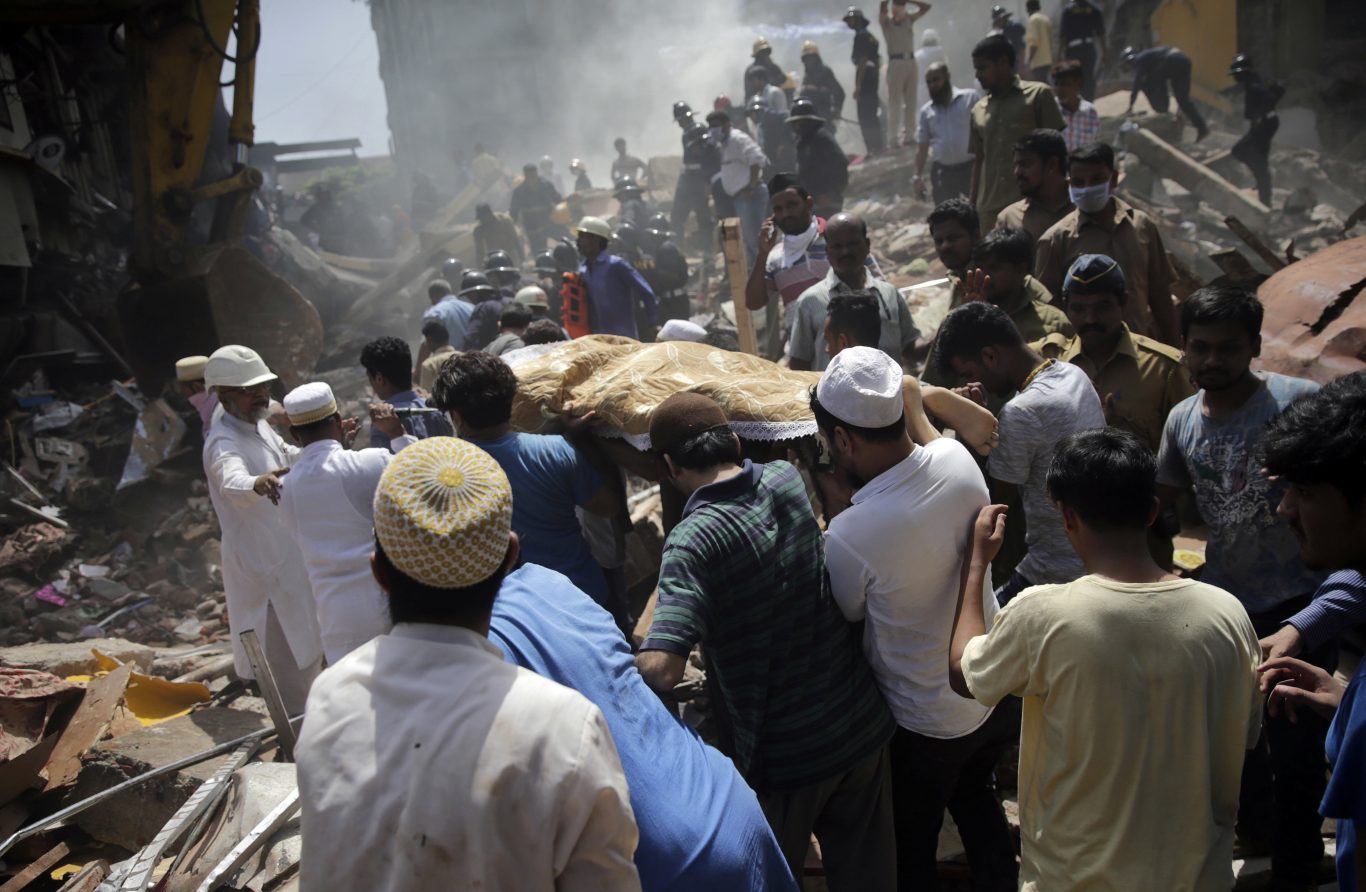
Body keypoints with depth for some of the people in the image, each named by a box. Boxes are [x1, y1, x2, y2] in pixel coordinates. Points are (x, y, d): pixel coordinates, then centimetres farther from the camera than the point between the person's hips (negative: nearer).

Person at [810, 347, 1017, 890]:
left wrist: (833, 507, -11)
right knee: (977, 798, 33)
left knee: (912, 846, 21)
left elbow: (846, 615, -12)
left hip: (923, 723, -6)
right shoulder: (957, 457, -18)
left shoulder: (849, 536, -35)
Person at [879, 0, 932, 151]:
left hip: (911, 62, 5)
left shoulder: (909, 19, 12)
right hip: (895, 63, -5)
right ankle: (893, 137, -7)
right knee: (894, 103, -7)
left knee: (911, 102, 6)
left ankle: (909, 135, 11)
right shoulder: (885, 21, 0)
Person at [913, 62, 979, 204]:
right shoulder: (926, 111, 9)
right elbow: (922, 147, 10)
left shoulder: (970, 98, -1)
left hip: (971, 167, -3)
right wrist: (918, 176, 4)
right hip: (943, 172, 3)